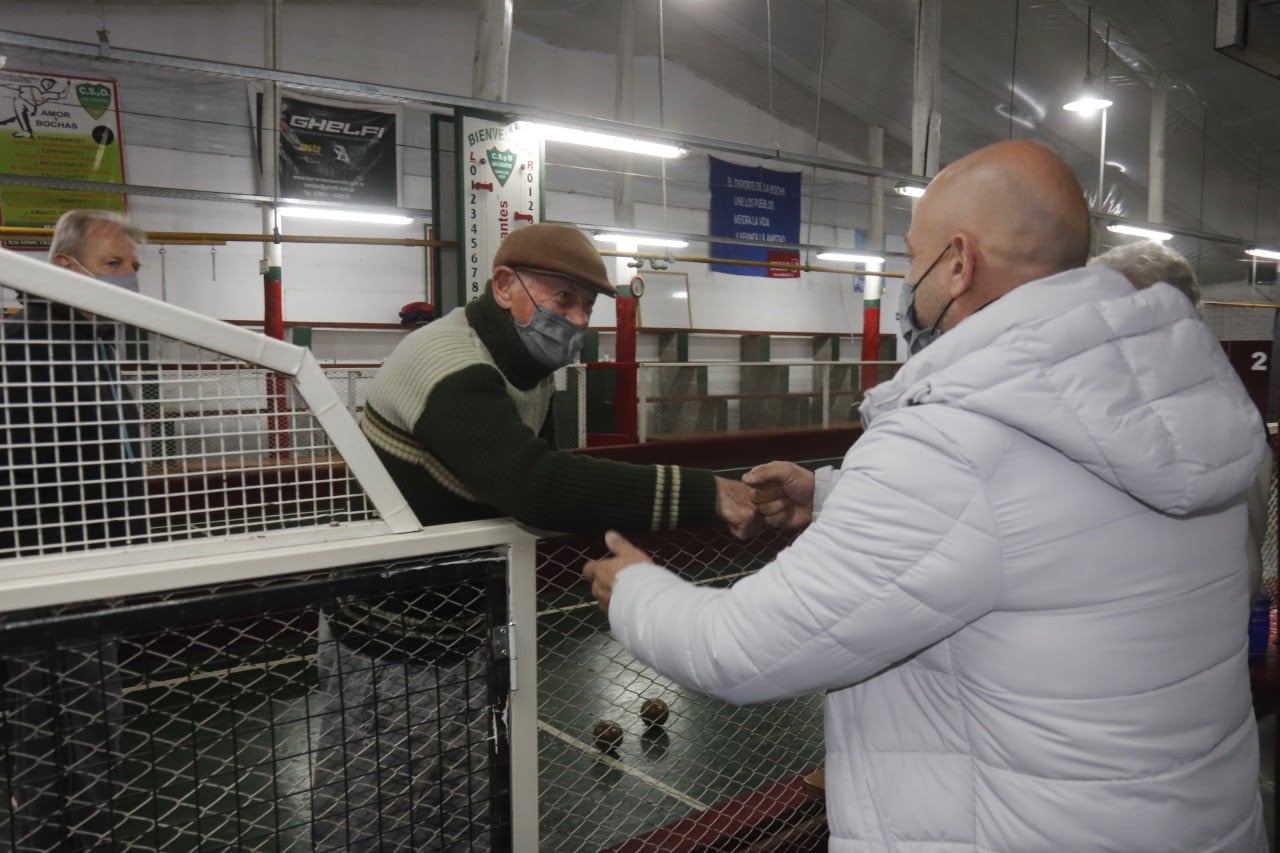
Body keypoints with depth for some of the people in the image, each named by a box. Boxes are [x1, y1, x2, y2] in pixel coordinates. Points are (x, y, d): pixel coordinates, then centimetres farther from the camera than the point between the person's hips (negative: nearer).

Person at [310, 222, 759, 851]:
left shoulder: (529, 369, 5)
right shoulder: (450, 366, -27)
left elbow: (544, 477, 5)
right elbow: (535, 483, -41)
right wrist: (701, 494, -41)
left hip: (456, 632, 8)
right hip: (383, 646, -8)